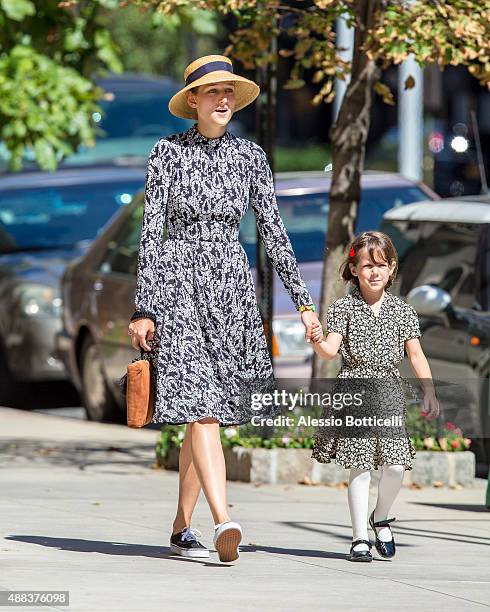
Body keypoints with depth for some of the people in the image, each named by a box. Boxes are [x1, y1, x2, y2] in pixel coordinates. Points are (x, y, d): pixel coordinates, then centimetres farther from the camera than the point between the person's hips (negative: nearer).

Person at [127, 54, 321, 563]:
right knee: (200, 404, -16)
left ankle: (182, 527, 17)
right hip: (178, 281, -4)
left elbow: (273, 231, 9)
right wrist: (142, 308, -8)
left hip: (231, 282, 4)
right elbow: (150, 231, -3)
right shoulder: (168, 152, -1)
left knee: (207, 410, 7)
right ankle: (223, 521, -28)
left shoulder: (250, 156, 8)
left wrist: (302, 301, 5)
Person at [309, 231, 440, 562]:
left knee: (395, 465, -5)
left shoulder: (402, 311, 8)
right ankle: (360, 538, 4)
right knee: (360, 466, -3)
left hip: (388, 395, 2)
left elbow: (416, 354, 9)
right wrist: (318, 342, -32)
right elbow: (332, 350, -9)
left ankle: (381, 517, 23)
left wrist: (429, 392, 3)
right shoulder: (343, 308, 0)